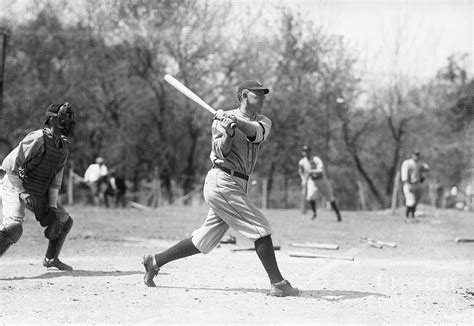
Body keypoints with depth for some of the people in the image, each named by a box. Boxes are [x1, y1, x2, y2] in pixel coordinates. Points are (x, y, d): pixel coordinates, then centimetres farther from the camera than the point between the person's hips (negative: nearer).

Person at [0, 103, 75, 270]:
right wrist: (22, 193, -25)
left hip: (40, 193, 8)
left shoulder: (64, 146, 2)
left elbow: (56, 177, 5)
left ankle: (51, 259, 30)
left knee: (64, 221, 12)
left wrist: (52, 206, -1)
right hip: (16, 187, -8)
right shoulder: (37, 139, -23)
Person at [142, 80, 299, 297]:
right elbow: (221, 152, -12)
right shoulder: (223, 119, 0)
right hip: (222, 182, -7)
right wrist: (228, 133, -31)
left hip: (237, 187, 7)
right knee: (260, 227, -11)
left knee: (204, 241, 10)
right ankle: (277, 283, -8)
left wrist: (236, 122, -30)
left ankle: (155, 261, 21)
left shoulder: (263, 122, 14)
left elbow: (257, 132, -11)